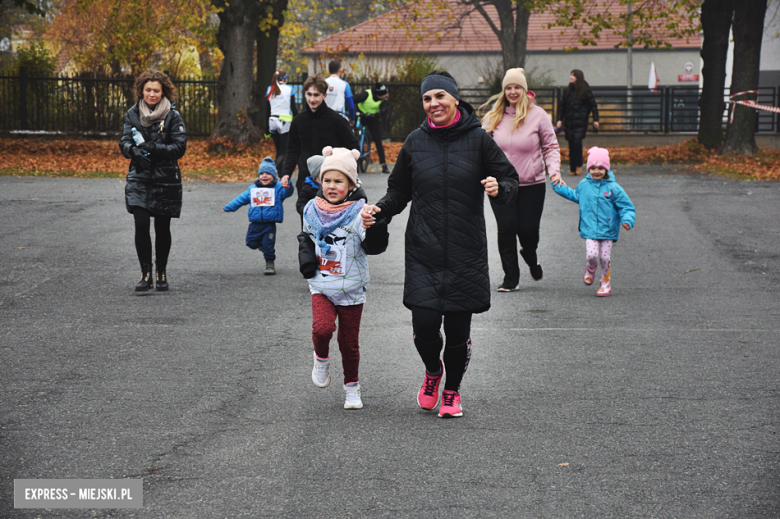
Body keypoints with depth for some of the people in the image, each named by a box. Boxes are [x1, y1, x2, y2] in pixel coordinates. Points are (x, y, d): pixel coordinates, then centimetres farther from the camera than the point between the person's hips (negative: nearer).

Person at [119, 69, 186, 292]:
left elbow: (180, 147, -9)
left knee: (162, 228, 7)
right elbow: (124, 142, 3)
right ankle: (145, 274, -3)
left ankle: (161, 273, 24)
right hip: (139, 179, 1)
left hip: (166, 180, -1)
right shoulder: (132, 114, 5)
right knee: (141, 225, -11)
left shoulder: (173, 116, -4)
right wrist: (135, 150, -20)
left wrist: (154, 148, -22)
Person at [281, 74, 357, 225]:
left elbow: (352, 147, 0)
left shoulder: (335, 119, -6)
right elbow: (293, 150, 15)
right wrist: (286, 172, 2)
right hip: (305, 182, 4)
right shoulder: (299, 120, 7)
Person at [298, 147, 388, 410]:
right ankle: (321, 359, 9)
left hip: (351, 289, -2)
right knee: (322, 327, -23)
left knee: (349, 341, 7)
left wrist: (375, 225, -41)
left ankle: (352, 386, 28)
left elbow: (375, 246, -23)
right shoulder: (312, 209, 1)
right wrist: (306, 256, 2)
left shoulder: (358, 212, -12)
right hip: (321, 286, 2)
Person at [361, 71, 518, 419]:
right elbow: (399, 191, 15)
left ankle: (452, 391, 26)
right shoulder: (415, 142, 6)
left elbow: (510, 179, 5)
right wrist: (379, 211, -3)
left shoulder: (478, 139, 0)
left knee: (458, 328, 1)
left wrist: (498, 188, -17)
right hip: (424, 251, 1)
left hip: (466, 252, -1)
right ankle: (432, 371, 25)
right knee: (425, 323, -9)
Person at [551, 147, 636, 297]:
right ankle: (590, 268, 21)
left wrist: (627, 220, -19)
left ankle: (606, 284, 17)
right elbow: (575, 196, 29)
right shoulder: (583, 185, 6)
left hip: (608, 230, -1)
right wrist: (559, 187, 29)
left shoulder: (613, 188, -4)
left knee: (605, 257, -2)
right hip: (589, 229, 1)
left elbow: (627, 207, -1)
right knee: (592, 254, -14)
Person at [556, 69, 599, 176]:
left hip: (580, 122, -5)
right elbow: (562, 106, 16)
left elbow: (593, 106, 0)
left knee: (577, 141, -19)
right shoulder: (568, 91, 11)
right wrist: (560, 119, 10)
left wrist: (595, 120, -4)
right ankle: (572, 168, 9)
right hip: (569, 122, 5)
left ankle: (579, 165, -4)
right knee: (571, 144, 4)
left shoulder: (586, 91, -2)